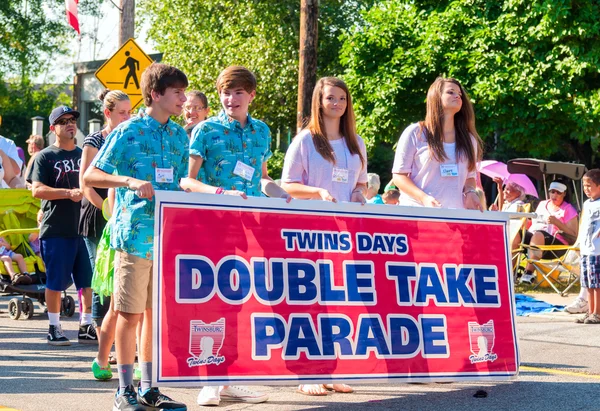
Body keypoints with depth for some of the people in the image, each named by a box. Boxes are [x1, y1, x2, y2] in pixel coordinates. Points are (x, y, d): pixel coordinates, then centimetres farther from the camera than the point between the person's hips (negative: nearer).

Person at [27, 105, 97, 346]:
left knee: (88, 281, 3)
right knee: (56, 282, 2)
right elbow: (37, 190, -11)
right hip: (56, 229, -4)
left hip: (84, 226, 4)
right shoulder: (45, 157, 0)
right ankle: (54, 328, 13)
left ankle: (86, 327, 13)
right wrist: (69, 193, -20)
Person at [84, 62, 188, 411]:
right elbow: (89, 176, -5)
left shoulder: (180, 136, 12)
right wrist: (129, 181, -19)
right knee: (130, 314, 0)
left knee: (156, 313, 10)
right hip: (136, 234, -5)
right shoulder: (128, 132, -4)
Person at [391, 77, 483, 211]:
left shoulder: (469, 139, 14)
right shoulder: (415, 133, 1)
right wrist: (423, 198, -17)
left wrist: (470, 192, -3)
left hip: (456, 214, 4)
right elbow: (399, 176, -2)